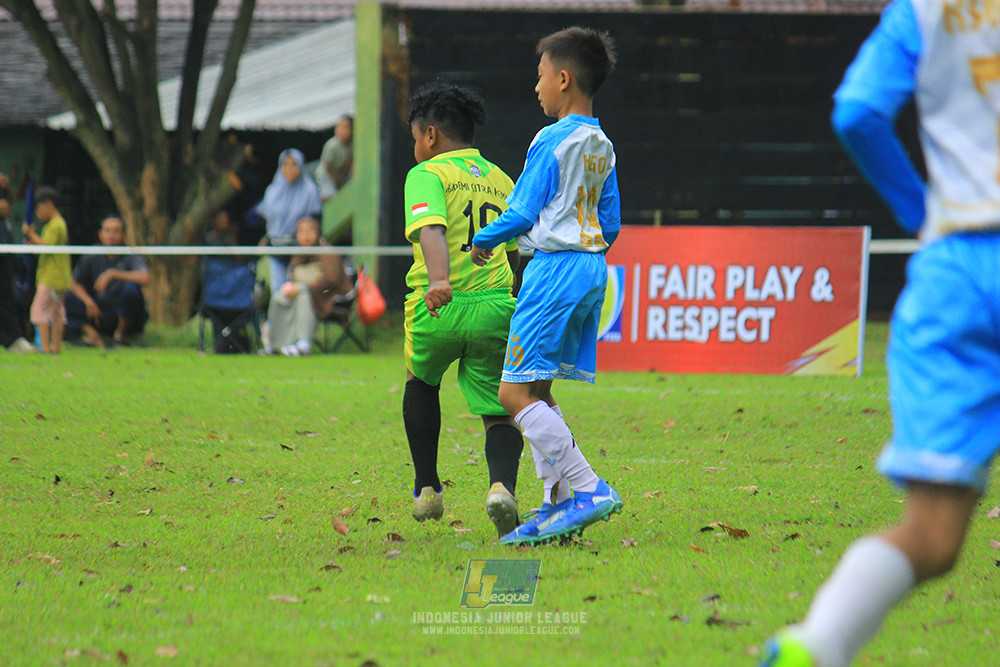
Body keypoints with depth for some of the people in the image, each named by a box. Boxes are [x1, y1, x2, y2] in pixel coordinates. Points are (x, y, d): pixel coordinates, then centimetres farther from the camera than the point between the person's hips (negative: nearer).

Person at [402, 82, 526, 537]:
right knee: (499, 412, 4)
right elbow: (519, 252, 25)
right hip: (495, 307, 3)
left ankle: (427, 487, 27)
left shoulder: (427, 174, 1)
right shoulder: (501, 181, 20)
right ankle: (502, 484, -26)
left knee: (421, 381, 26)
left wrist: (439, 279, -34)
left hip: (438, 308, -3)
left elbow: (430, 228, -18)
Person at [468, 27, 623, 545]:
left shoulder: (552, 141, -11)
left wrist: (483, 241, 6)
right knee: (536, 393, 13)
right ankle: (557, 506, 9)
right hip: (591, 268, 9)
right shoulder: (602, 147, 14)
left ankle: (589, 489, -18)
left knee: (516, 393, -11)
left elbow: (522, 213, -11)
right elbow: (611, 225, 17)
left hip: (554, 268, -9)